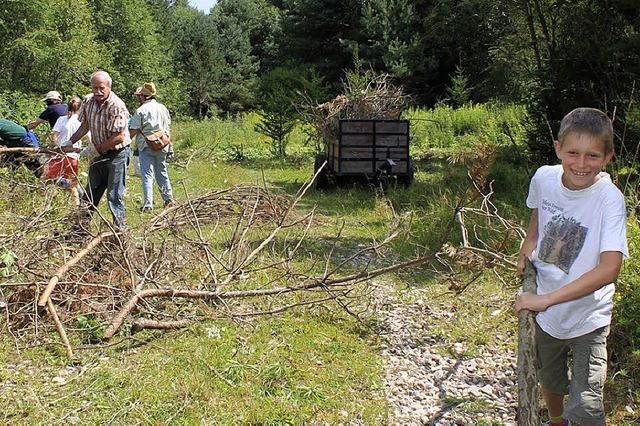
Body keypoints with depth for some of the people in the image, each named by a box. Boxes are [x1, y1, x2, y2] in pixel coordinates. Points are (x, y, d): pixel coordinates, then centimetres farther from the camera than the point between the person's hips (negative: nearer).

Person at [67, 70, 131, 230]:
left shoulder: (116, 106, -22)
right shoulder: (89, 102, 0)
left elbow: (119, 137, -24)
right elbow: (85, 126, 13)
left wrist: (97, 148, -19)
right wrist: (70, 142, 6)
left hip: (117, 153, -7)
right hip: (99, 153, 8)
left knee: (114, 195, -6)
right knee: (90, 192, 15)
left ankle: (120, 230, 4)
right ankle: (81, 227, 26)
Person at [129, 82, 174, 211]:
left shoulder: (141, 110, -11)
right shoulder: (163, 108, 6)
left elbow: (133, 131, -12)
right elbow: (168, 125, 14)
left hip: (146, 146, -5)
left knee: (147, 175, -4)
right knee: (162, 172, 19)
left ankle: (148, 204, -8)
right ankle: (169, 198, 26)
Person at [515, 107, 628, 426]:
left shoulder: (609, 199, -26)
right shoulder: (544, 178, -13)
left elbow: (609, 268, -35)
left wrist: (549, 298, -38)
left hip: (588, 318, -4)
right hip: (544, 308, 5)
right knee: (550, 381, 26)